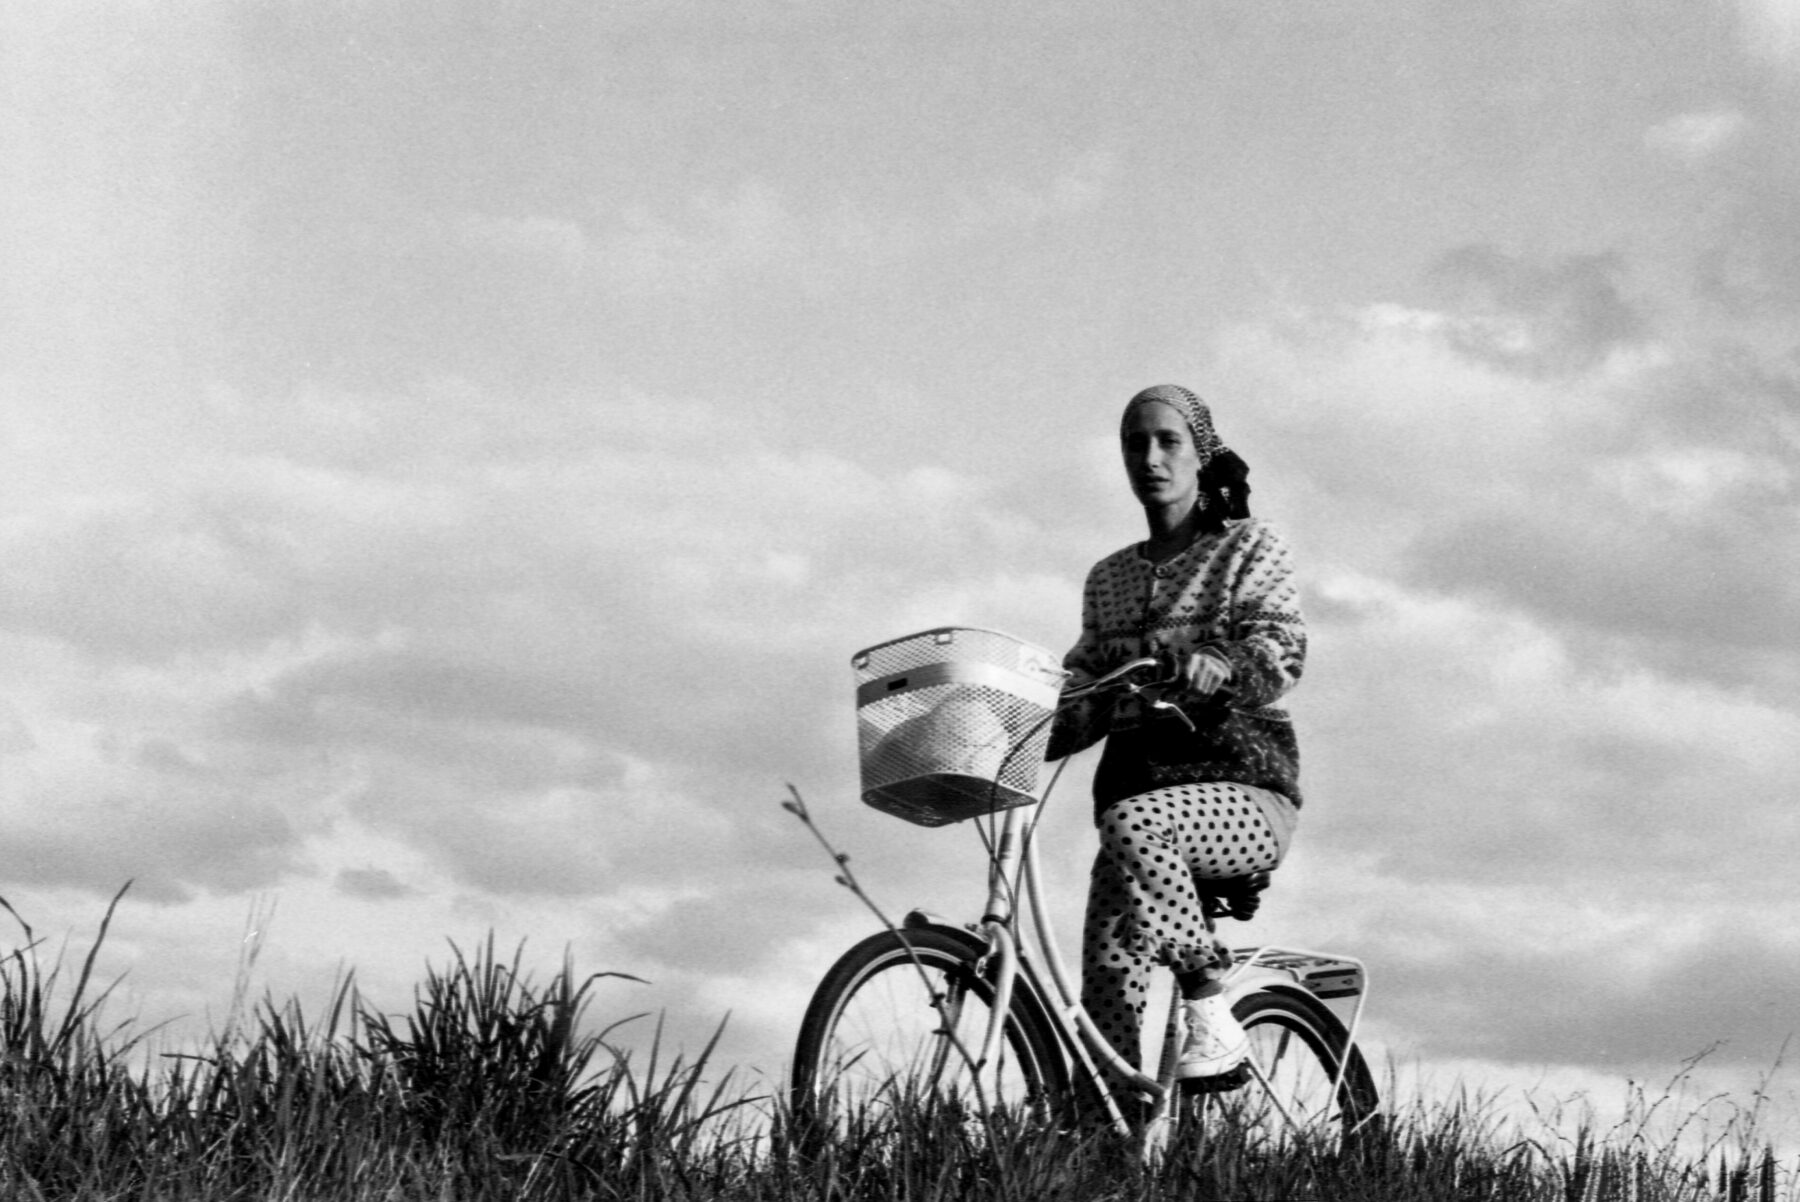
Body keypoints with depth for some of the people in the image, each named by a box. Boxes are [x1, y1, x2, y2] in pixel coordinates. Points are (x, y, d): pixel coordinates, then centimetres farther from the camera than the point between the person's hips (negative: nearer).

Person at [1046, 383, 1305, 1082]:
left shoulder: (1248, 547, 7)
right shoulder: (1108, 578, 21)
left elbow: (1281, 650, -10)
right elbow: (1082, 695, 17)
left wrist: (1214, 665, -33)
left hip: (1243, 787, -4)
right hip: (1138, 775, 4)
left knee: (1134, 824, -37)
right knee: (1108, 978, -19)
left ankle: (1213, 1019, -27)